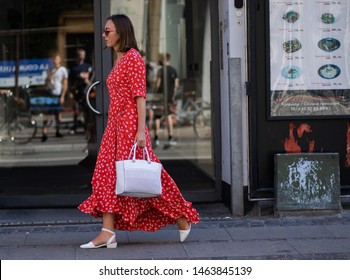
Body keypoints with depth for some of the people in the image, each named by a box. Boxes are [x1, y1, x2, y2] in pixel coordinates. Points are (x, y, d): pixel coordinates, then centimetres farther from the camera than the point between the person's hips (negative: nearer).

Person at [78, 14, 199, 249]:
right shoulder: (118, 60, 16)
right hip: (114, 124, 9)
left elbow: (140, 96, -16)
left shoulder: (133, 57, -10)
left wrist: (141, 131, -21)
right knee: (107, 175, 1)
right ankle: (107, 234, -1)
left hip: (130, 123, -9)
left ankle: (182, 219, 12)